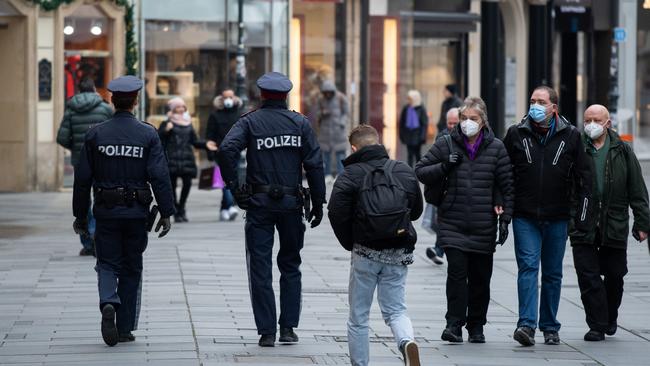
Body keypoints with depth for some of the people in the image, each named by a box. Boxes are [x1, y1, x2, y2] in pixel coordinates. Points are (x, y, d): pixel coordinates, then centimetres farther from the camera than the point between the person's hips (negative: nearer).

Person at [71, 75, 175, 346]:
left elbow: (82, 178, 0)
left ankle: (108, 303, -21)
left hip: (106, 212, 0)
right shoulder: (147, 134, -5)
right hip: (137, 212, 0)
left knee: (107, 264, 8)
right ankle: (125, 328, 13)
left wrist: (80, 215, 8)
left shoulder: (95, 134, -1)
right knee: (131, 268, 11)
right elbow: (160, 176, -11)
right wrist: (166, 212, -6)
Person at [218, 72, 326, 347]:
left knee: (260, 267, 4)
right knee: (290, 265, 14)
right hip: (292, 202, 1)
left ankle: (267, 332, 2)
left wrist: (233, 185, -9)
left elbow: (227, 149, -18)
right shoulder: (300, 123, 3)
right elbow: (314, 163, -1)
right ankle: (288, 328, 11)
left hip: (259, 203, -1)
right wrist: (318, 203, 4)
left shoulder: (250, 122, 0)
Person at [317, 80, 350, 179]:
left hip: (338, 129, -3)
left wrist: (341, 124, -13)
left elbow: (346, 113, 0)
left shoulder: (341, 98, -4)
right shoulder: (321, 100, 6)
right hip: (325, 129, 3)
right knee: (326, 152, 1)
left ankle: (340, 174, -6)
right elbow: (318, 114, 13)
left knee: (340, 152, -7)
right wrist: (322, 113, -10)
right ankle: (327, 175, 5)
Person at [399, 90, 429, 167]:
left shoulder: (421, 109, -6)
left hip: (417, 134, -2)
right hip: (408, 134, 3)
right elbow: (402, 122, 9)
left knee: (417, 153, 5)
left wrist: (422, 136, -11)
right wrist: (402, 134, 6)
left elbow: (425, 123, -5)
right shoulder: (406, 108, 3)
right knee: (410, 154, 2)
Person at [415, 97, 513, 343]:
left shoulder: (496, 148, 3)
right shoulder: (446, 145, 3)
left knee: (480, 277, 7)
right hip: (453, 223, -1)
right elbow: (420, 172, 7)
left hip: (484, 226, 1)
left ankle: (476, 327, 20)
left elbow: (507, 185, 6)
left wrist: (505, 218, 0)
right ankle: (454, 323, -9)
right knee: (457, 271, -14)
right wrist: (445, 166, -10)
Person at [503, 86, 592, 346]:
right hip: (525, 217, -1)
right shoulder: (516, 134, 3)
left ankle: (550, 327, 17)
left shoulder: (570, 136, 3)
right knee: (528, 267, -12)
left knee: (553, 274, 8)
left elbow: (584, 177, 6)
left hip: (557, 217, 1)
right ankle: (527, 324, -18)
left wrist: (582, 217, 1)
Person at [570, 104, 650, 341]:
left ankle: (610, 318, 32)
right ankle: (597, 326, 2)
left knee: (614, 276, 10)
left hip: (614, 225, 1)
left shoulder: (622, 152, 6)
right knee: (588, 278, -4)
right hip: (582, 227, -1)